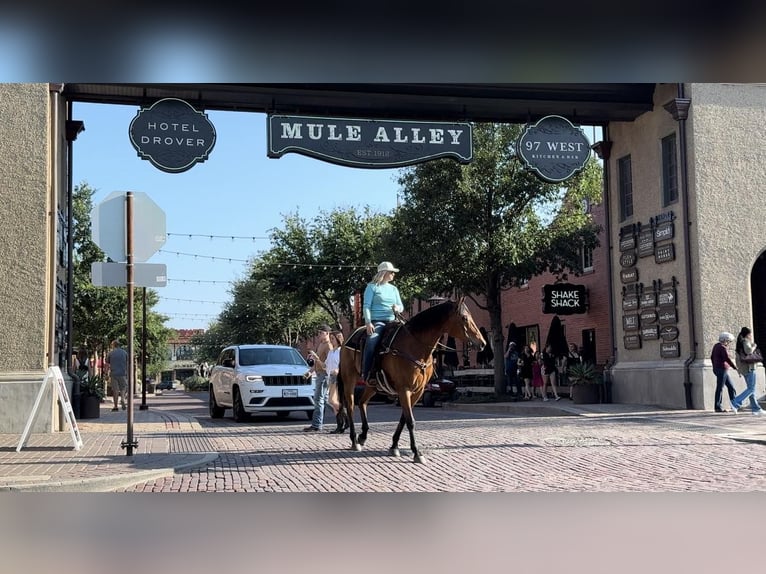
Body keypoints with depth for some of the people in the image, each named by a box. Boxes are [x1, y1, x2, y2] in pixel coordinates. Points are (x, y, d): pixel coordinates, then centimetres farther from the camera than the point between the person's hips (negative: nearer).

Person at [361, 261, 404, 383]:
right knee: (371, 342, -32)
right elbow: (366, 306, -4)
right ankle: (366, 374, -27)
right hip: (376, 322, -6)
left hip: (391, 321, 6)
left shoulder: (393, 289, 20)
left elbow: (401, 307, 19)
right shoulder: (372, 287, 4)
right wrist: (368, 322, -17)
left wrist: (398, 308, -6)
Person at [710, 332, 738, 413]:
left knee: (731, 387, 13)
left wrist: (715, 367, 28)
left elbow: (712, 357, 20)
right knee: (720, 388, -5)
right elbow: (728, 359, -21)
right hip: (722, 369, -10)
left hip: (717, 369, 10)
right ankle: (718, 407, -2)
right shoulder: (723, 348, -16)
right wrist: (736, 368, -18)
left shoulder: (716, 346, 12)